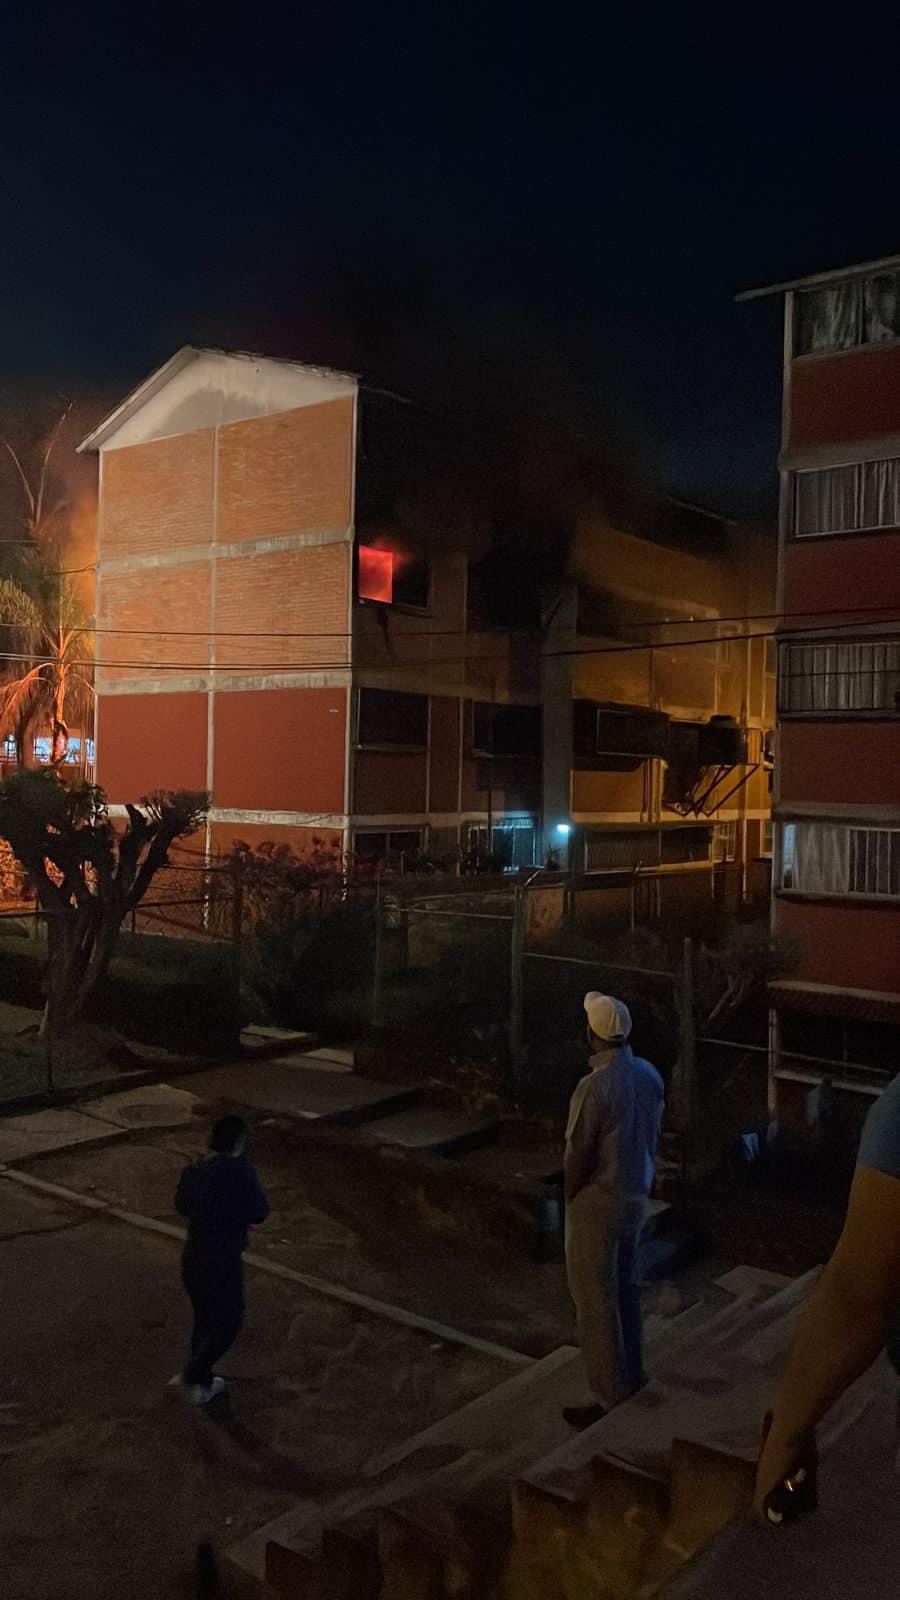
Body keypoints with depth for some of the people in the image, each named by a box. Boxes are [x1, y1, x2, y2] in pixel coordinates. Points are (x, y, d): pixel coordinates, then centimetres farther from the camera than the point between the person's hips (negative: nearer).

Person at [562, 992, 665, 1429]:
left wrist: (570, 1197, -2)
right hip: (636, 1196, 8)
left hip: (598, 1204, -8)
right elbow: (653, 1137, 8)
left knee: (596, 1302, 5)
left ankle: (611, 1400, 14)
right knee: (626, 1290, 21)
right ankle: (632, 1380, 35)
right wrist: (639, 1183, 19)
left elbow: (577, 1153, -19)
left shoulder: (595, 1086, -26)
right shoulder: (649, 1075, -2)